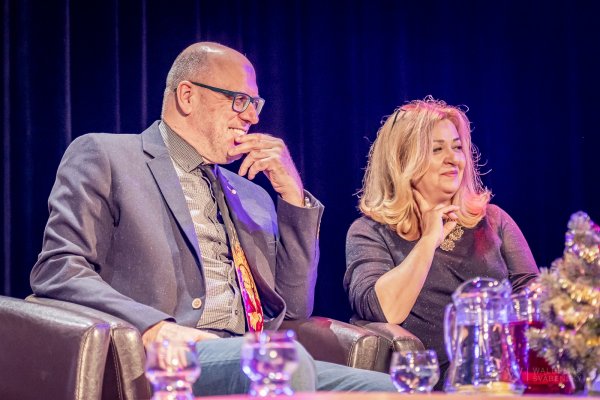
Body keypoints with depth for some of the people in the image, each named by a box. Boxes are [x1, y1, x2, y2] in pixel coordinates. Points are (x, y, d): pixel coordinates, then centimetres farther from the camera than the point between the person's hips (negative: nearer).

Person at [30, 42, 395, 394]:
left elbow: (294, 308, 21)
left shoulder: (252, 196, 26)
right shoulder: (103, 156, 9)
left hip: (255, 364, 6)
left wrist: (293, 194, 12)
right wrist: (155, 329, -21)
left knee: (388, 389, -21)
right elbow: (58, 269, -4)